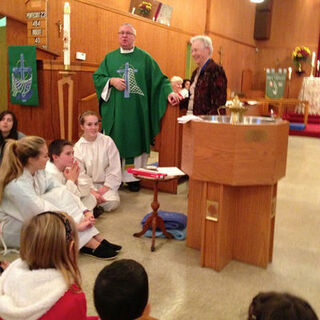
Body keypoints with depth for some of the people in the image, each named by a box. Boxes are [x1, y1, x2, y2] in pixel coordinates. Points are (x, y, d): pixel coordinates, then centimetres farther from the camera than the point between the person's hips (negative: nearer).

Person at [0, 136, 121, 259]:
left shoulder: (39, 172, -4)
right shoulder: (16, 185, -30)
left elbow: (63, 192, -5)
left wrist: (85, 211, -18)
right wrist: (77, 225, -27)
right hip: (11, 229, -8)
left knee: (60, 193, -17)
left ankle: (97, 239, -21)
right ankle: (91, 245, -25)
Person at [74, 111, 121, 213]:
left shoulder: (107, 141, -5)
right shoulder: (78, 146, -2)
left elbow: (114, 169, -4)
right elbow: (81, 174, -5)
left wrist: (104, 189, -9)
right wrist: (92, 191, -16)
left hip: (106, 184, 0)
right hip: (88, 185, 0)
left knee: (113, 202, -27)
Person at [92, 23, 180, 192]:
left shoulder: (144, 57, 6)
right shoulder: (110, 57, 11)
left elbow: (159, 78, 3)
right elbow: (97, 77, 11)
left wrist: (169, 92, -13)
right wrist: (111, 81, -8)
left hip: (137, 110, -1)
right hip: (115, 111, 1)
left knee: (136, 141, 1)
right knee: (115, 143, 2)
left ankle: (133, 177, 9)